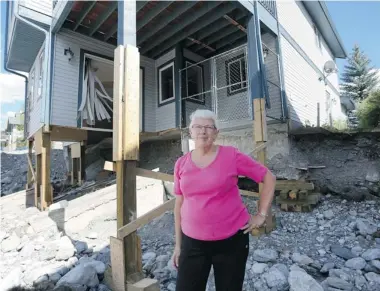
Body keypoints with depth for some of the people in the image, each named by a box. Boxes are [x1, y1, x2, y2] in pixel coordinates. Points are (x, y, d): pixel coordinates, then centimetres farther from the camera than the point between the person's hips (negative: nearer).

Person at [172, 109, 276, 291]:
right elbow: (179, 205, 5)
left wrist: (262, 214, -3)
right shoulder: (181, 164, -1)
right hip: (193, 242, 2)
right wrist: (178, 243, 10)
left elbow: (268, 178, 0)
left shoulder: (231, 155, -10)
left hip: (232, 239, -1)